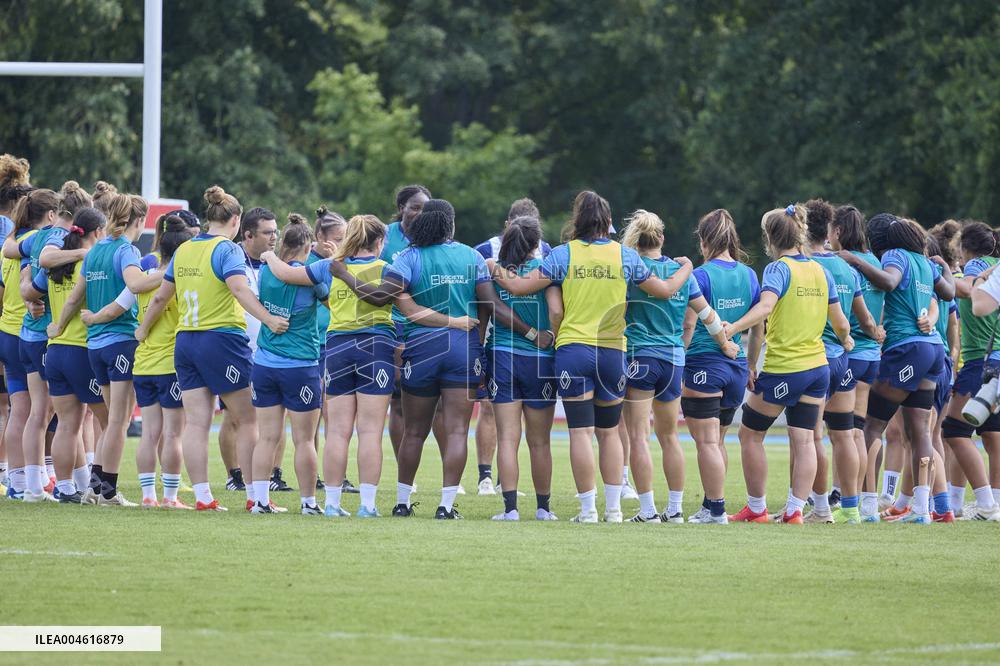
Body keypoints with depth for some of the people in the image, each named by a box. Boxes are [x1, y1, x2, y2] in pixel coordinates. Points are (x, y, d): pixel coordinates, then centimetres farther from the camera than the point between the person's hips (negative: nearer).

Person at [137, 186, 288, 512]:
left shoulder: (183, 250, 11)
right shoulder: (226, 249, -9)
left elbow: (160, 297, 19)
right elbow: (239, 289, -25)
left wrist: (144, 329, 33)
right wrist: (269, 319, -33)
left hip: (184, 340, 6)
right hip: (222, 338, -6)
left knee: (195, 422, 3)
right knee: (247, 419, 3)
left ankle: (202, 495, 0)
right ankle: (255, 494, 3)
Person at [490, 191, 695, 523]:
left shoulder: (563, 254, -2)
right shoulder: (626, 255, 3)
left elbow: (520, 286, -4)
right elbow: (665, 290, 12)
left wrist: (496, 271, 17)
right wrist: (685, 269, 33)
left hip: (572, 349, -2)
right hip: (613, 351, 2)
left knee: (581, 432, -1)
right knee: (609, 432, 12)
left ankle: (588, 509, -4)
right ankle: (613, 508, 11)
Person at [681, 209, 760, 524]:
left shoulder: (701, 276, -11)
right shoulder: (749, 275, 6)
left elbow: (689, 326, -12)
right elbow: (758, 327, 11)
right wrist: (752, 366, 21)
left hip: (703, 365, -6)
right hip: (736, 365, 6)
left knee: (707, 442, -2)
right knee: (717, 441, 16)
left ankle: (716, 510, -4)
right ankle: (712, 506, 21)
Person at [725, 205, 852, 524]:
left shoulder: (778, 269, -11)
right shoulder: (820, 271, 8)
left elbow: (765, 307, -29)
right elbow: (840, 322, 12)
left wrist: (733, 328, -39)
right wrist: (846, 340, 33)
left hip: (783, 369, -6)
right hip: (817, 367, 6)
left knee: (750, 434, 9)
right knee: (803, 440, 4)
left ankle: (756, 508, 12)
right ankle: (794, 510, -2)